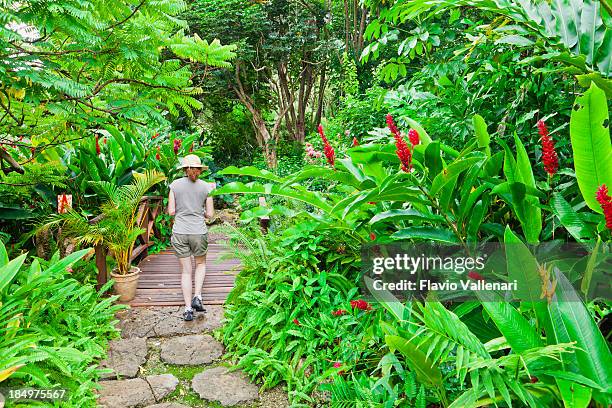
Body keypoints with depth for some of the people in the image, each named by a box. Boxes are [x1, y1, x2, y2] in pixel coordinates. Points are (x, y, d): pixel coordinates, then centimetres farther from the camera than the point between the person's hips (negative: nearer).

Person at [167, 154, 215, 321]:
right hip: (199, 232, 0)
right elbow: (210, 215, 0)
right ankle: (197, 297, 9)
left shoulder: (175, 185, -2)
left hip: (179, 233, 1)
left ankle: (188, 309, 11)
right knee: (201, 264, 24)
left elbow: (171, 211, -1)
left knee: (185, 271, 11)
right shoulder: (206, 187, -2)